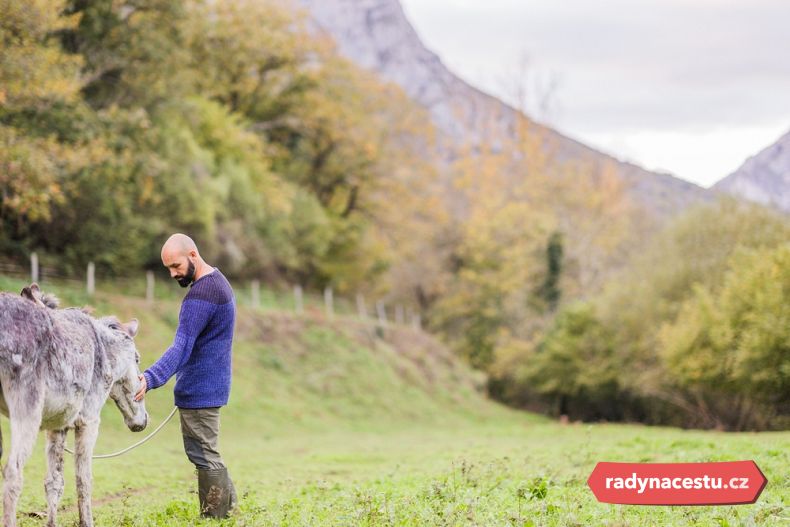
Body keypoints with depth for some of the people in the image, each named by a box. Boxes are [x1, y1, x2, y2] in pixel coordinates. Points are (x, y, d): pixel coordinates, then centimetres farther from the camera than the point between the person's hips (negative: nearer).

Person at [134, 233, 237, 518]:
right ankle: (227, 501, 24)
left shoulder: (201, 295, -22)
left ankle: (215, 516, 2)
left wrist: (150, 378, -42)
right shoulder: (217, 281, 11)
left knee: (204, 456, -3)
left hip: (198, 391, -10)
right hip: (210, 385, 10)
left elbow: (181, 348, -31)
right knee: (206, 454, 19)